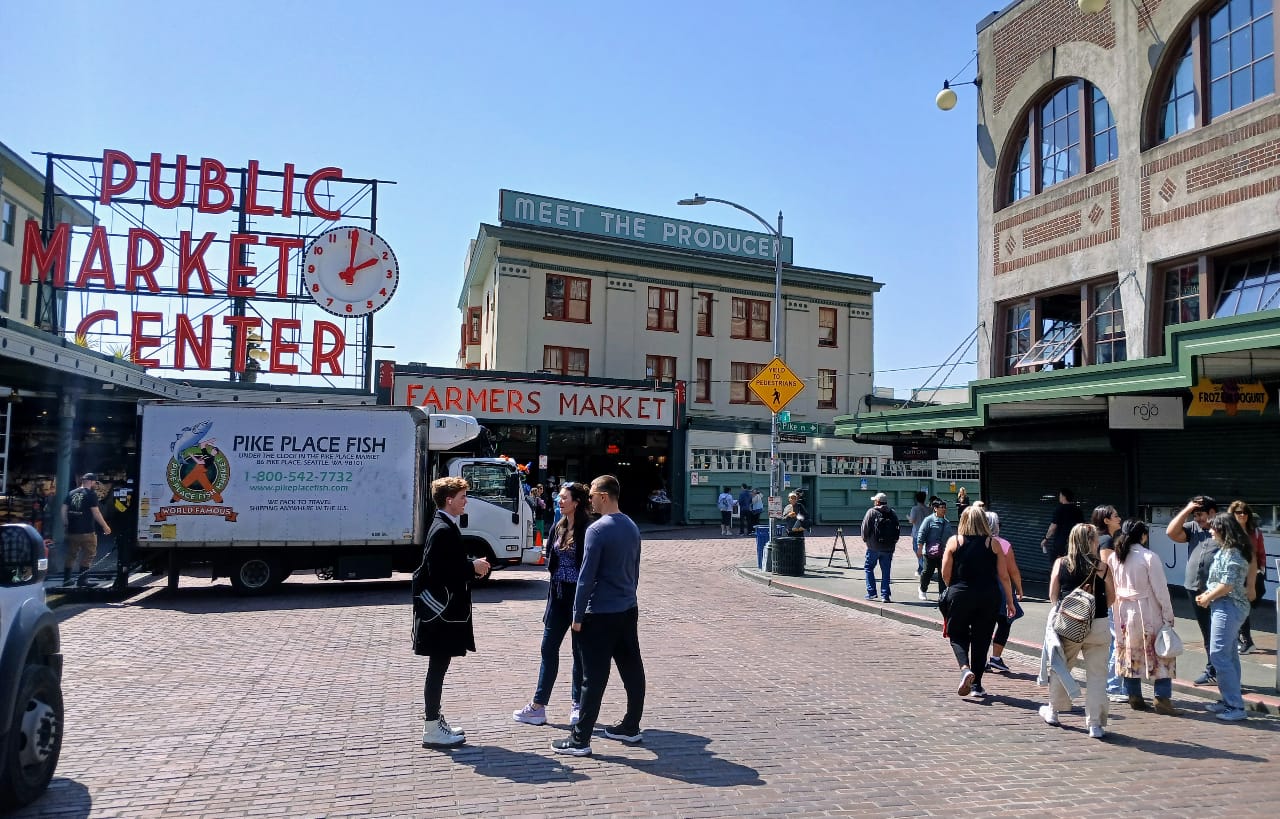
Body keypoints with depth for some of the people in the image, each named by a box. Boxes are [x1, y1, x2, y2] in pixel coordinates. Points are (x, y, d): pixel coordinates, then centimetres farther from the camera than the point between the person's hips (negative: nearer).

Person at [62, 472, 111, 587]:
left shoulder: (71, 493, 10)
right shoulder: (91, 494, -8)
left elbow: (64, 509, 9)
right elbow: (96, 512, -12)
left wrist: (65, 525, 18)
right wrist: (105, 526, -4)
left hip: (72, 530, 6)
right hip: (87, 531, -6)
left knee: (71, 555, 15)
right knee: (88, 554, 3)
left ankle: (66, 580, 19)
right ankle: (81, 580, 0)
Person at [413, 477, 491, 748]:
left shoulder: (446, 526, 12)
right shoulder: (443, 530, -19)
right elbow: (437, 572, -25)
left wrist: (472, 566, 6)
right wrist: (472, 567, -17)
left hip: (445, 609, 10)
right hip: (440, 611, -10)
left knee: (439, 667, 16)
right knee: (437, 668, -2)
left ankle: (435, 721, 26)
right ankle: (432, 730, 7)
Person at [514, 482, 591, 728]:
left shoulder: (586, 530, -13)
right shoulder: (558, 528, 9)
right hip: (558, 594, 7)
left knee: (579, 650, 6)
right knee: (549, 648, 10)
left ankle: (579, 705, 20)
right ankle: (538, 706, 18)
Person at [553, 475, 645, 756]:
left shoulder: (598, 530, -16)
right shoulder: (632, 527, 8)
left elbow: (587, 576, -16)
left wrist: (578, 615, -9)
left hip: (601, 614, -8)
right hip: (629, 610, 8)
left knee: (594, 677, -3)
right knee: (632, 670, 13)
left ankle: (580, 739, 3)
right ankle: (631, 727, 24)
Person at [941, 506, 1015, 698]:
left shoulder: (954, 542, -2)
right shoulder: (993, 544, 0)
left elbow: (945, 574, -3)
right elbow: (1004, 576, 0)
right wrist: (1010, 601, 10)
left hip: (960, 596, -1)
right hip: (989, 597, 1)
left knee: (958, 636, 13)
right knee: (981, 640, 12)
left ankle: (965, 669, -13)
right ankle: (976, 685, 17)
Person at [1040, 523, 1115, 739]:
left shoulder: (1061, 563, -3)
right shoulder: (1102, 567, -6)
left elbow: (1052, 595, 1)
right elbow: (1111, 597, 2)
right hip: (1097, 625, -1)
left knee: (1060, 668, 19)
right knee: (1096, 674, 6)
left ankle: (1053, 711, 33)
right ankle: (1095, 723, 7)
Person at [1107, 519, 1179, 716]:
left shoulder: (1113, 557, 2)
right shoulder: (1149, 557, -14)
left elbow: (1110, 588, 6)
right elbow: (1160, 589, -12)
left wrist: (1117, 612, 14)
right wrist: (1168, 615, -5)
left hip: (1123, 612, 5)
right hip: (1147, 613, -5)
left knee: (1129, 654, 13)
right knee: (1161, 655, 5)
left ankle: (1134, 697, 19)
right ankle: (1162, 699, 3)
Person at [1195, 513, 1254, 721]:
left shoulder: (1231, 553, -19)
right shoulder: (1226, 550, 12)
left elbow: (1227, 585, -22)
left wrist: (1206, 599, -9)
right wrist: (1206, 594, 7)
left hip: (1227, 608, -11)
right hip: (1228, 607, 11)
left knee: (1219, 655, -9)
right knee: (1229, 655, 15)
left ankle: (1236, 707, -5)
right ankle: (1231, 702, 23)